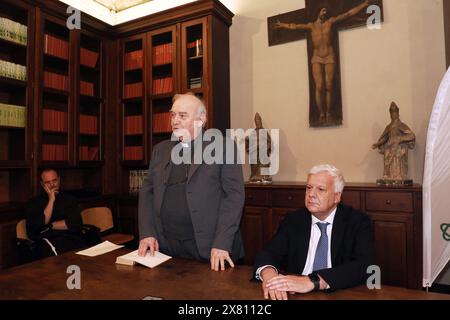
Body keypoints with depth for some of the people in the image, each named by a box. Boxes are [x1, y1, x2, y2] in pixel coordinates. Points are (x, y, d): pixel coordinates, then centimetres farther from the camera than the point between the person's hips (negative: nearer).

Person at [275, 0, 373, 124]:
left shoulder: (331, 21, 13)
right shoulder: (311, 25, 14)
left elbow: (349, 14, 13)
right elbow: (294, 26, 21)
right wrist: (282, 25, 25)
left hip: (329, 58, 0)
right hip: (317, 59, 0)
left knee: (329, 87, -9)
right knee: (319, 87, -14)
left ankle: (328, 113, -3)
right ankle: (321, 113, -11)